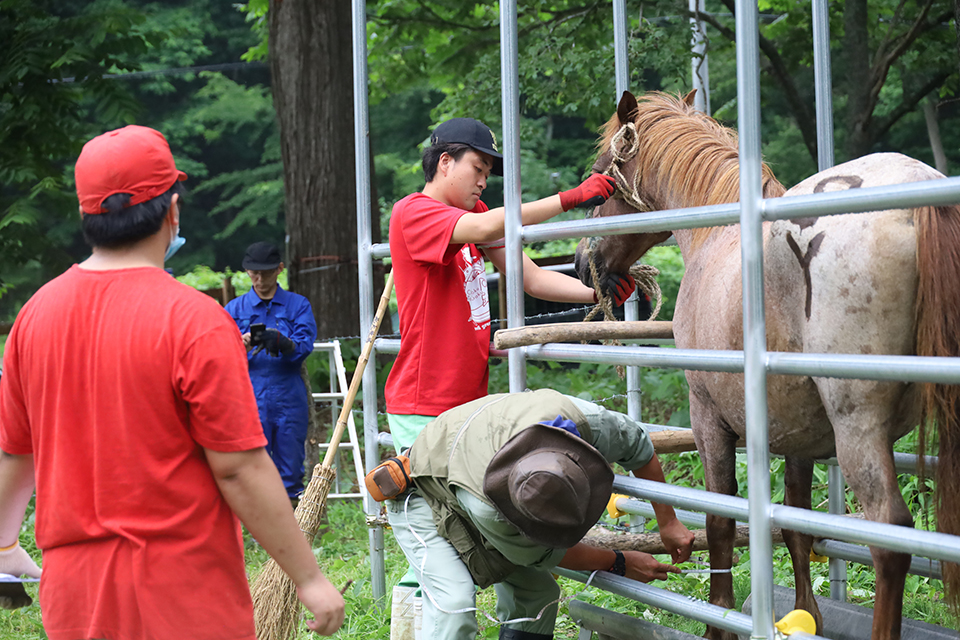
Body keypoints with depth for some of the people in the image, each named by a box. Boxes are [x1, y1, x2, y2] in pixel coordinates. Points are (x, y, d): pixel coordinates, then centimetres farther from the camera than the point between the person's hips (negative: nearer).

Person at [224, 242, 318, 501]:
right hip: (250, 399, 0)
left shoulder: (298, 305, 8)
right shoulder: (235, 309, 11)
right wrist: (241, 346, -23)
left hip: (289, 400, 0)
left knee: (291, 472, 2)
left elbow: (304, 347, -7)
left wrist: (281, 342, -29)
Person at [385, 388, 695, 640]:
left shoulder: (585, 420, -36)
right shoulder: (484, 506, -45)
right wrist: (620, 563, -13)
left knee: (537, 591, -1)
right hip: (425, 498, -7)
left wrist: (668, 523, -6)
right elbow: (538, 554, -22)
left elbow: (638, 445, -10)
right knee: (454, 604, -27)